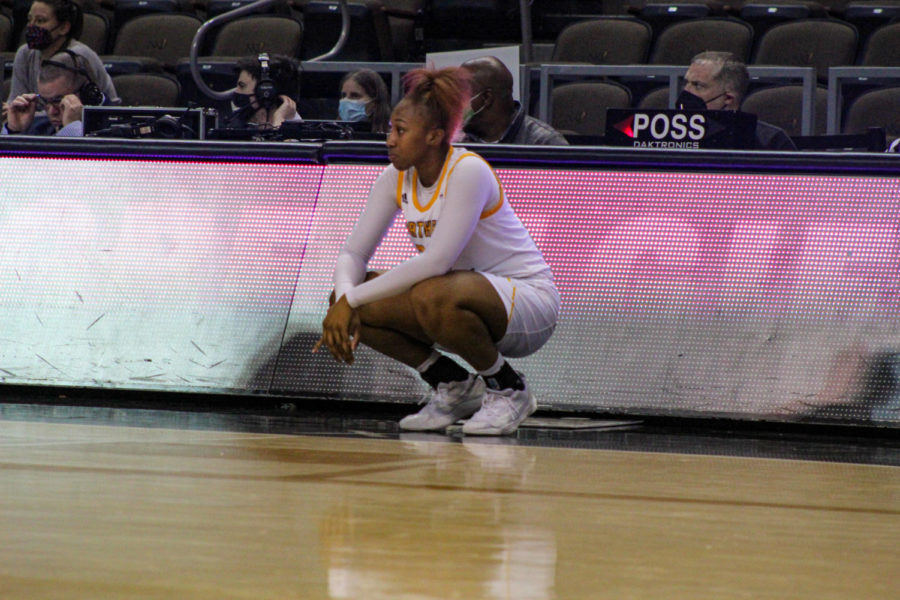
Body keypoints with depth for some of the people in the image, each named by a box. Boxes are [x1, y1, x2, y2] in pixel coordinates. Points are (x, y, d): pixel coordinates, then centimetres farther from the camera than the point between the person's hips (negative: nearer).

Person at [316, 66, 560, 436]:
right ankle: (455, 387, 4)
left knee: (431, 297, -39)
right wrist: (345, 298, -22)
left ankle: (508, 389, -12)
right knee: (346, 295, -10)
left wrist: (353, 300, -29)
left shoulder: (468, 171, -22)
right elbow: (353, 253, 1)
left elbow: (437, 260, -31)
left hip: (529, 302, -8)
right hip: (461, 298, 8)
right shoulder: (395, 179, 0)